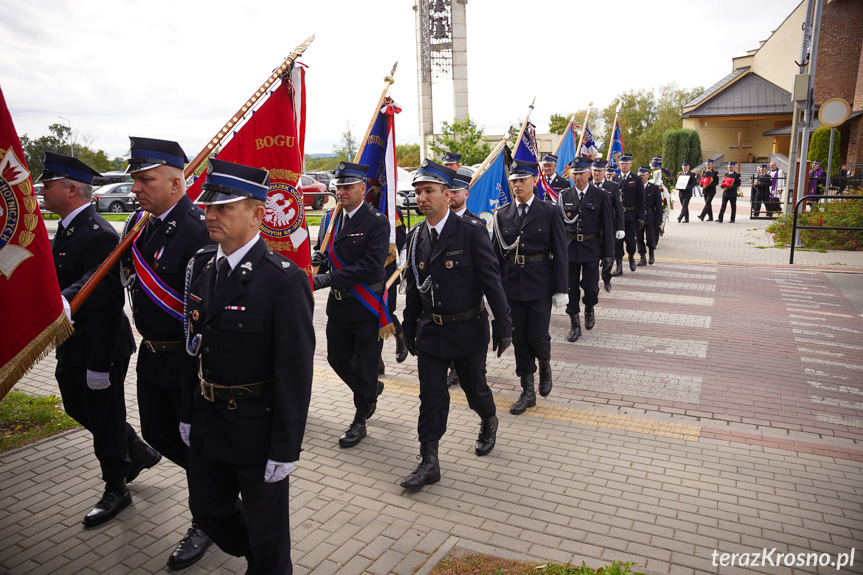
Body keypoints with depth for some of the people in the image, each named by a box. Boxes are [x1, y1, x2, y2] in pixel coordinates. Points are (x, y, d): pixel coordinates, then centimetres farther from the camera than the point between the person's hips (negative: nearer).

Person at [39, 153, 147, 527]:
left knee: (104, 418, 5)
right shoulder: (66, 229, 9)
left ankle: (115, 490, 26)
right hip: (71, 346, 10)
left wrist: (99, 364, -25)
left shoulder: (98, 235, -23)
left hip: (99, 347, -10)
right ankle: (138, 451, 40)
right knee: (76, 407, 23)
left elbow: (105, 304, -26)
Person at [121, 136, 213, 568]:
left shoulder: (197, 232, -24)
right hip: (151, 354, 9)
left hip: (188, 359, -9)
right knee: (157, 433, 21)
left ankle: (206, 523, 31)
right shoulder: (138, 223, 4)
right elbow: (121, 274, 19)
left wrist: (201, 369, -24)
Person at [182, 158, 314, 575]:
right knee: (207, 508, 25)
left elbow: (296, 372, -20)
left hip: (257, 428, -7)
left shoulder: (284, 280, -22)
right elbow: (195, 345, 8)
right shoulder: (202, 264, 1)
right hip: (207, 423, 7)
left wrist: (285, 449, -17)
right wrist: (189, 412, 11)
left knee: (265, 523, 14)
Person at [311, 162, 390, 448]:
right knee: (337, 359, 17)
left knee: (365, 366, 6)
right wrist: (317, 260, -6)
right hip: (338, 305, 7)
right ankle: (371, 390, 45)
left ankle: (359, 421, 24)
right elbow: (323, 253, 19)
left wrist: (326, 279, -25)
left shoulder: (377, 222, -13)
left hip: (367, 306, -6)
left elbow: (371, 266, -23)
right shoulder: (331, 218, 7)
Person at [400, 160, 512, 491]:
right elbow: (413, 287, 9)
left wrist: (503, 327, -11)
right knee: (431, 397, 6)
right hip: (430, 330, 4)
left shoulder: (471, 232, -14)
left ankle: (489, 421, 48)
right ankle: (429, 463, 17)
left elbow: (491, 281, -12)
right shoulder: (415, 237, 2)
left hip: (468, 330, -3)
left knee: (475, 389, 15)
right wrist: (409, 328, 12)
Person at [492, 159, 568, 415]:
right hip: (512, 285, 3)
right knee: (519, 339, 7)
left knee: (537, 337, -4)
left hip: (540, 285, -3)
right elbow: (496, 254, 7)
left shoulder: (550, 212, -3)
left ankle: (545, 365, 32)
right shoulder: (502, 215, 5)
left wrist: (560, 289, -7)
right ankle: (528, 392, 20)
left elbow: (560, 253, -3)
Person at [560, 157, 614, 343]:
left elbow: (608, 226, -2)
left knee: (590, 286, 0)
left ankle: (589, 309, 34)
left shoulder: (601, 196, -3)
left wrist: (608, 253, -5)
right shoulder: (565, 195, 4)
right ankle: (575, 325, 15)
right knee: (571, 286, 3)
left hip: (591, 247, -2)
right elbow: (560, 223, 9)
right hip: (569, 247, 2)